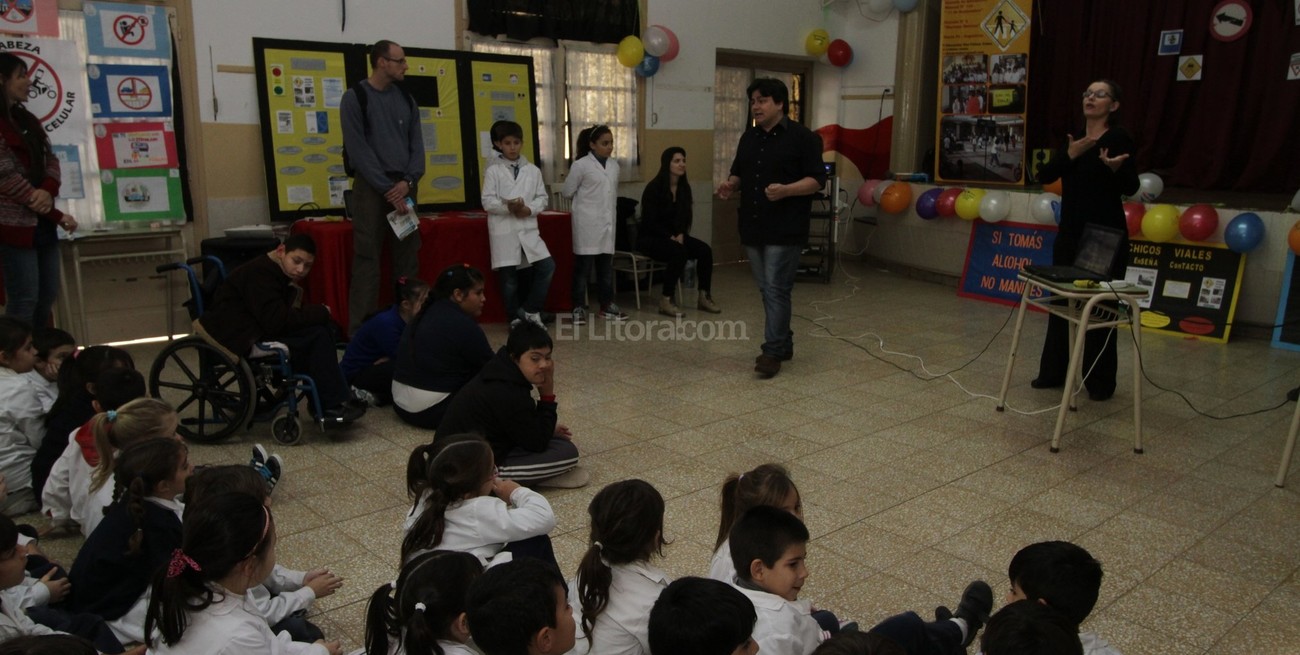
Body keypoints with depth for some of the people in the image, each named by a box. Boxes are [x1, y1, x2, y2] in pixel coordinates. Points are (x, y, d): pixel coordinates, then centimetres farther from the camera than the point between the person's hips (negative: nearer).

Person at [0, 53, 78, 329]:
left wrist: (48, 191, -12)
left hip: (42, 223, 8)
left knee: (47, 296, 11)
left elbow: (50, 159, 10)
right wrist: (58, 215, -12)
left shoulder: (27, 120, 16)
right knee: (24, 299, -6)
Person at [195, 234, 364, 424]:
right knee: (317, 336, -18)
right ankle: (332, 405, -11)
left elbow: (283, 315, 11)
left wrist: (316, 314, -8)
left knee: (320, 331, 2)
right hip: (242, 339, -10)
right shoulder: (260, 273, -18)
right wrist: (320, 312, -18)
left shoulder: (279, 274, 14)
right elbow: (276, 321, -27)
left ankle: (322, 402, 4)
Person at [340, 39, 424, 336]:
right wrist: (387, 188, -14)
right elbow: (357, 149, -10)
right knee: (367, 261, -6)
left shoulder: (406, 99, 13)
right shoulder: (355, 97, -3)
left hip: (404, 187, 5)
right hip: (372, 188, -5)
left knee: (408, 260, 6)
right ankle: (361, 331, -2)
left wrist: (408, 182, -9)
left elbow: (417, 144, 8)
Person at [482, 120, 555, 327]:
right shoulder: (493, 170, 0)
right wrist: (508, 207, -20)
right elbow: (487, 202, -6)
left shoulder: (533, 170, 9)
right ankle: (515, 318, 16)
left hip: (528, 229, 3)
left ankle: (530, 310, 8)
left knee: (547, 266, -7)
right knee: (509, 277, 1)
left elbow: (542, 198, 8)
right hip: (504, 231, -3)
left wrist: (529, 209, -11)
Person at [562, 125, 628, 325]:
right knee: (583, 266, -2)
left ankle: (607, 305, 19)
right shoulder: (581, 165, -7)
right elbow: (567, 192, 0)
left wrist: (610, 207, 10)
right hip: (588, 223, -5)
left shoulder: (614, 165, 11)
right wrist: (587, 199, 11)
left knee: (607, 266, 10)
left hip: (607, 222, 6)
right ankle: (579, 308, 4)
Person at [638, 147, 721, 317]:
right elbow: (649, 221, -16)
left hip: (676, 236, 7)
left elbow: (685, 217, 11)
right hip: (651, 238, -6)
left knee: (705, 250, -16)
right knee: (679, 252, -34)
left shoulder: (684, 187, 5)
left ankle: (704, 297, -5)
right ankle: (666, 301, -26)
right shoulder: (654, 188, -14)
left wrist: (681, 235, -8)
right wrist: (671, 237, -20)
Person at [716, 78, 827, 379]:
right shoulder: (748, 137, 14)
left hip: (785, 230, -7)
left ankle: (773, 351, -1)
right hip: (753, 228, 7)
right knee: (766, 290, 12)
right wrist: (730, 184, -1)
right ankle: (783, 343, 24)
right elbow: (738, 172, 22)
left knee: (776, 289, -7)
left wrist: (785, 190, -25)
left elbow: (817, 179, -10)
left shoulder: (802, 137, -7)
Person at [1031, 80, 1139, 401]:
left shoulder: (1119, 138, -7)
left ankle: (1101, 381, 11)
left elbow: (1131, 187, -10)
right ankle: (1054, 371, 23)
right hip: (1070, 232, 7)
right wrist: (1070, 154, -14)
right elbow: (1044, 176, 0)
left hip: (1106, 234, -6)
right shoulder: (1073, 137, 11)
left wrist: (1115, 168, -29)